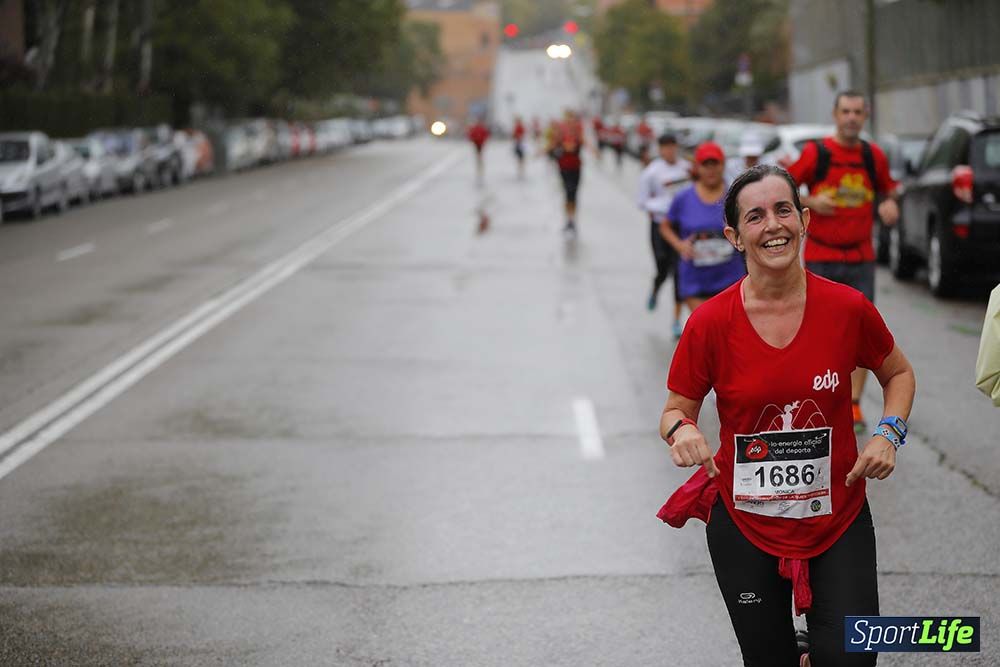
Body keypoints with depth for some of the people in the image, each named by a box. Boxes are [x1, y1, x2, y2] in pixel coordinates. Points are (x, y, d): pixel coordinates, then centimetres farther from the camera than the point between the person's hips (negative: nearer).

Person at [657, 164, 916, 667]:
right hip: (745, 524, 0)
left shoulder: (848, 309, -9)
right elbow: (676, 411, -1)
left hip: (838, 517, 0)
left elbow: (898, 374, 10)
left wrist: (889, 433, -7)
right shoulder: (710, 323, -12)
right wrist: (681, 430, -23)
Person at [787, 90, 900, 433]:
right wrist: (810, 202, -17)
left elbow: (887, 189, 19)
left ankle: (854, 404, 2)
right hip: (820, 259, -2)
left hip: (861, 259, 2)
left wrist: (890, 205, -4)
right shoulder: (815, 153, -5)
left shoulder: (874, 156, 5)